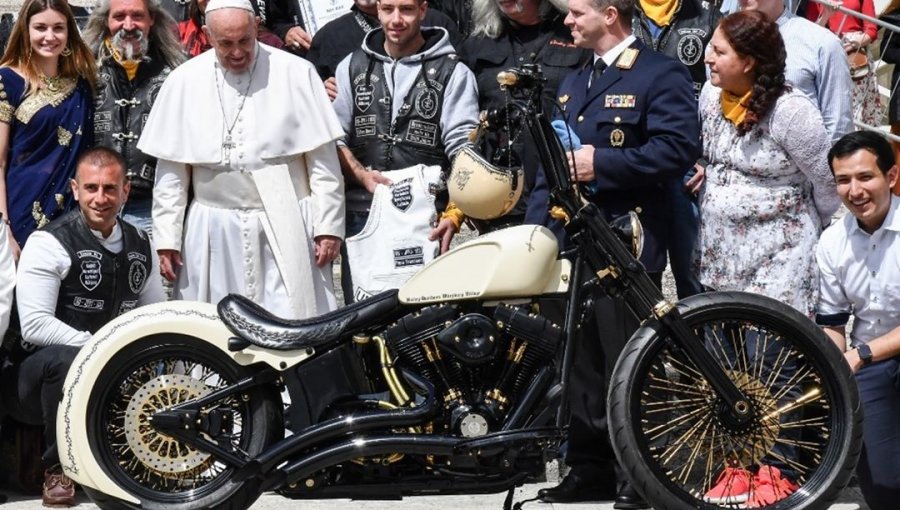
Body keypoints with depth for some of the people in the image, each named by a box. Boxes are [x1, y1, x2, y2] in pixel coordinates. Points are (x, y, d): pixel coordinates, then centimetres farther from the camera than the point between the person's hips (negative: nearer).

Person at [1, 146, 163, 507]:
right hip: (39, 375, -5)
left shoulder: (140, 247, 9)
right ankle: (57, 466, -16)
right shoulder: (49, 244, -11)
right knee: (67, 358, -38)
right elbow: (34, 325, -20)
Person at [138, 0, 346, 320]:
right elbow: (171, 171, 8)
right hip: (213, 232, 2)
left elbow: (323, 161, 2)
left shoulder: (295, 73, 0)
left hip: (286, 225, -2)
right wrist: (166, 238, 4)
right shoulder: (184, 82, 6)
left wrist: (328, 226, -2)